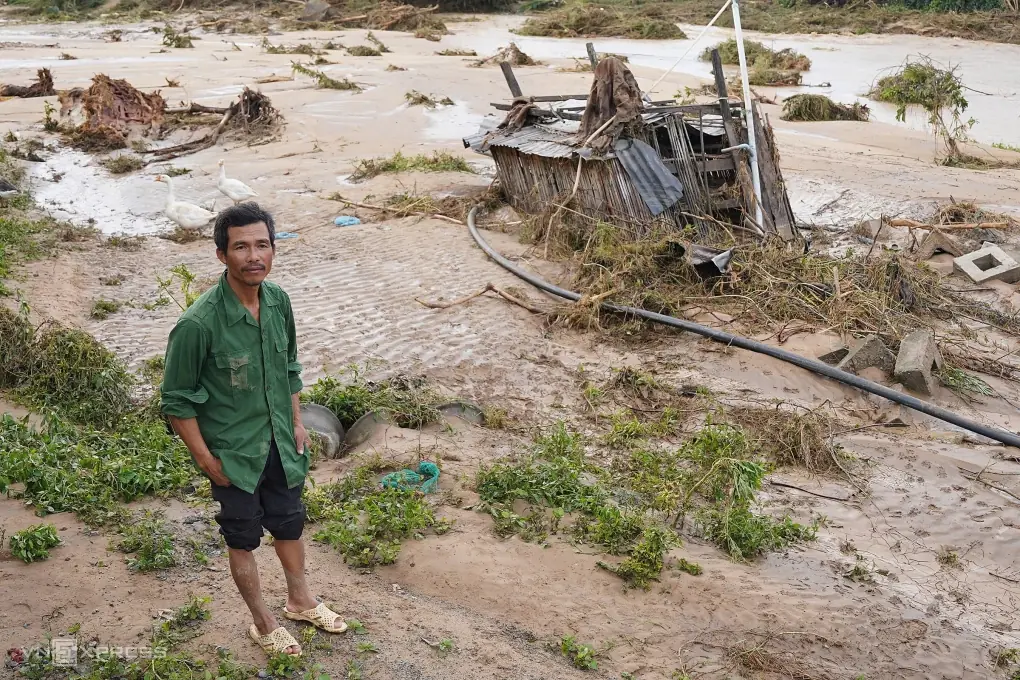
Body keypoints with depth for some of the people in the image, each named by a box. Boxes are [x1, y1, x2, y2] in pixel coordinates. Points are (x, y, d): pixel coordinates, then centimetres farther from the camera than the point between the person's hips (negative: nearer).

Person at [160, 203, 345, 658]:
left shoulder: (278, 300, -9)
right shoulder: (198, 323, -28)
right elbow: (176, 401, -17)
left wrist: (297, 424, 8)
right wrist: (206, 460, -13)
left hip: (280, 444, 6)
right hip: (234, 454, -5)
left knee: (289, 524, 23)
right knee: (243, 539, 16)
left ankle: (300, 601, 48)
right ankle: (263, 624, 38)